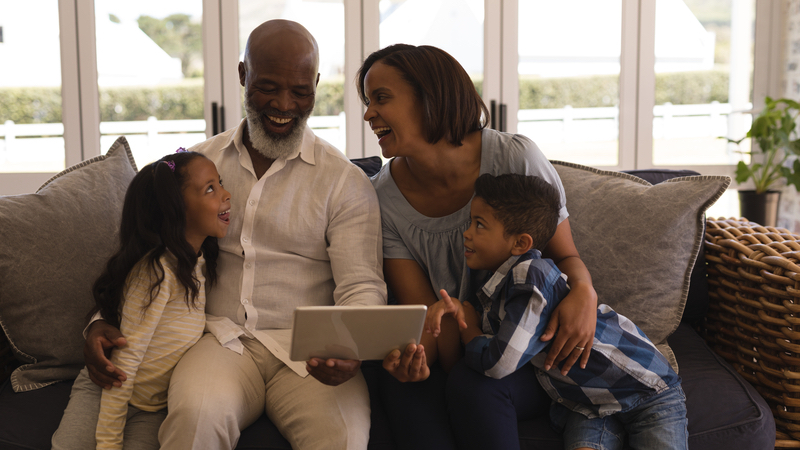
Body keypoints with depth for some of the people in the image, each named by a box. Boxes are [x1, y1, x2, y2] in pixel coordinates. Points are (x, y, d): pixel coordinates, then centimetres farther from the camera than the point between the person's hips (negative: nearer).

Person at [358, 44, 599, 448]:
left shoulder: (515, 158, -14)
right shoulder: (384, 197, -6)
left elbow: (566, 256, -2)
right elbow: (421, 312, -6)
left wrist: (584, 292, -26)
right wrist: (412, 354, -30)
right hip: (449, 354, 2)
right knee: (401, 386, -29)